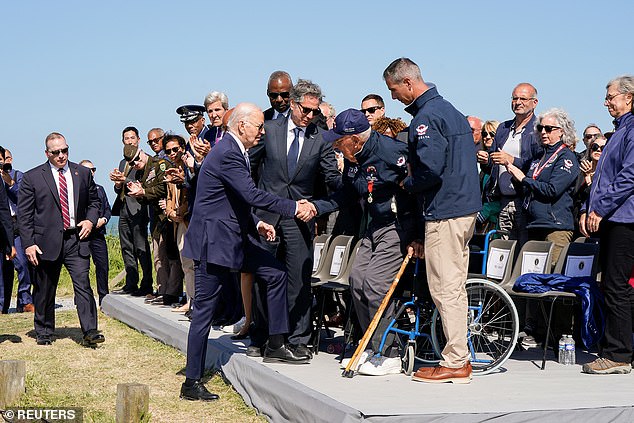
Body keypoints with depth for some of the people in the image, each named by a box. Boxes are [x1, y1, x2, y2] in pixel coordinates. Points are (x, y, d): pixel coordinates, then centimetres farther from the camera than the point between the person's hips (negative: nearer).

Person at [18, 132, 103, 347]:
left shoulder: (83, 173, 9)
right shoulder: (32, 177, 1)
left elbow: (94, 200, 23)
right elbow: (23, 214, 0)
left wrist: (90, 220, 3)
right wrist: (28, 244, -8)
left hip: (76, 240, 1)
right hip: (47, 242, -1)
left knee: (83, 284, -11)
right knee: (44, 291, 8)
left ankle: (90, 332, -11)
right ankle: (44, 332, 23)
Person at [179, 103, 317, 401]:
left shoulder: (234, 151, 13)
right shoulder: (227, 154, -20)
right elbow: (253, 196, -27)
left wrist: (256, 224, 11)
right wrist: (295, 208, -21)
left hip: (235, 238, 10)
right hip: (214, 242, -10)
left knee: (275, 274, 10)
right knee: (204, 310, -4)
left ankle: (275, 345, 18)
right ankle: (192, 382, 3)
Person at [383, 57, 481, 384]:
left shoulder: (426, 117, -15)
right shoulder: (448, 109, 17)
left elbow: (431, 169, -24)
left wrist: (407, 184, -5)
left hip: (445, 212, -10)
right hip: (466, 206, 10)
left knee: (445, 288, -5)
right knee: (454, 286, 14)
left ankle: (455, 364, -1)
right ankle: (459, 356, 20)